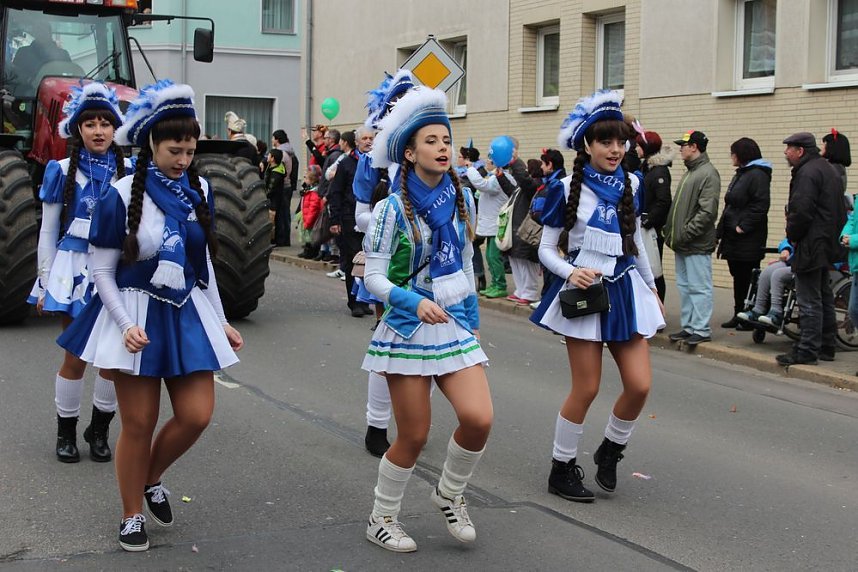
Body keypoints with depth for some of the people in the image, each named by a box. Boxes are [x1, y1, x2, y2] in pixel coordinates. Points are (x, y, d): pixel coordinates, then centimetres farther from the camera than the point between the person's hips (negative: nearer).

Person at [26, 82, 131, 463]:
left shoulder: (130, 173, 4)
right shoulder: (62, 172, 1)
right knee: (76, 356, 1)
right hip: (74, 270, -1)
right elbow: (48, 232, 5)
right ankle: (66, 432, 17)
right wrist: (45, 283, 2)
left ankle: (99, 430, 20)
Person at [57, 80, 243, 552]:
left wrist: (221, 321, 13)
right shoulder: (122, 197, -11)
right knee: (138, 424, 3)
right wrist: (126, 325, -17)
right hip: (138, 316, -4)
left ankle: (152, 478, 28)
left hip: (188, 314, 4)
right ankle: (132, 516, 22)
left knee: (196, 416, -1)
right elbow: (102, 271, -6)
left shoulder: (198, 192, 4)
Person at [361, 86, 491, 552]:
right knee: (413, 437, 0)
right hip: (409, 328, -4)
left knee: (479, 419, -13)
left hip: (455, 326, 4)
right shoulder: (392, 210, -9)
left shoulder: (462, 200, 5)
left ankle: (449, 494, 16)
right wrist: (416, 302, -26)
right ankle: (381, 519, 23)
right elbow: (374, 277, -10)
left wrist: (473, 320, 17)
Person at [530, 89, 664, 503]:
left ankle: (610, 451, 23)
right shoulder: (567, 188, -6)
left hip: (624, 290, 5)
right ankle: (561, 469, 15)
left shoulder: (630, 185, 8)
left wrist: (652, 289, 22)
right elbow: (546, 249, -2)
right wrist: (571, 272, -21)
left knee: (640, 384, -2)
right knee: (586, 389, -3)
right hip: (584, 292, -4)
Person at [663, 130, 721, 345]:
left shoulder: (708, 174, -13)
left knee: (699, 287, -4)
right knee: (684, 286, 14)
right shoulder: (689, 173, 17)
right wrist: (672, 232, 12)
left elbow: (707, 212, -20)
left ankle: (701, 330, 1)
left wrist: (686, 233, -19)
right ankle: (688, 326, 21)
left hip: (697, 245, -10)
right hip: (682, 244, 10)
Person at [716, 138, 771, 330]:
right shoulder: (740, 174, 19)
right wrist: (720, 230, 18)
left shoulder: (757, 175, -11)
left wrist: (743, 226, -21)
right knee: (738, 277, 12)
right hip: (733, 237, 9)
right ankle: (739, 315, 19)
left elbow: (760, 205, -20)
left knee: (748, 277, -5)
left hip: (748, 239, -9)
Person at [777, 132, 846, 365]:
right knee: (824, 298, 16)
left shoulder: (807, 173, -16)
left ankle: (807, 351, -5)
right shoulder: (829, 170, 17)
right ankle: (826, 347, 23)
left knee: (809, 301, -7)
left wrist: (792, 235, -8)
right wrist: (835, 235, 19)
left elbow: (801, 212, -24)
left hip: (811, 247, -11)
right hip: (828, 246, 11)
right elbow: (841, 211, 21)